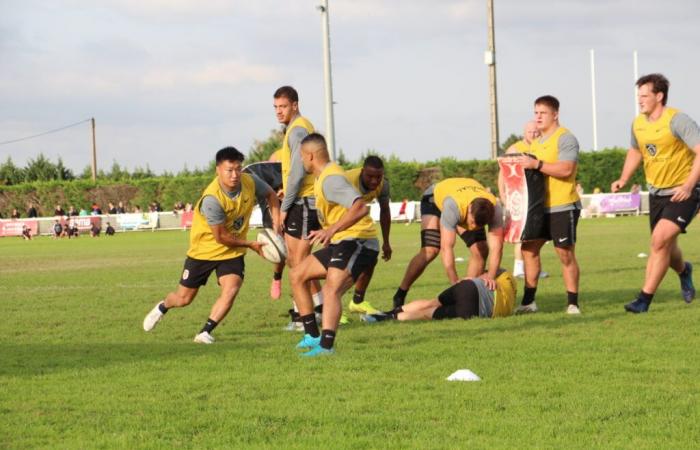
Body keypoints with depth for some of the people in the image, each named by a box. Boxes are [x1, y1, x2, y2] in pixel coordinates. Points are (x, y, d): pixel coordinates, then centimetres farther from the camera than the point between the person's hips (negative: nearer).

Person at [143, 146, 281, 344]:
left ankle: (205, 332, -9)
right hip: (205, 249, -3)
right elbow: (220, 237, -24)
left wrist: (276, 225, -5)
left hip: (233, 251, 3)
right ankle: (162, 308, 44)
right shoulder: (212, 199, -33)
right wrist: (250, 244, -16)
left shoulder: (250, 182, -17)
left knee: (231, 289, -22)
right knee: (184, 298, 9)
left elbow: (271, 195, 7)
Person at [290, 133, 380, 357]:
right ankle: (312, 336, 14)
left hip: (358, 242, -11)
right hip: (340, 243, 11)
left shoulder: (330, 179, -18)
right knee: (298, 274, 13)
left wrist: (332, 230, -37)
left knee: (331, 289, -29)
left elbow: (360, 207, -31)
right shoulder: (323, 177, 15)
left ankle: (326, 345, -43)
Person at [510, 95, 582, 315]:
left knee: (566, 254, -3)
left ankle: (572, 303, 4)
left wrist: (536, 164, -25)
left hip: (563, 207, -8)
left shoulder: (565, 138, -10)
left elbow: (566, 169, -23)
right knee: (529, 249, 4)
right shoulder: (536, 141, 17)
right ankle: (528, 301, 10)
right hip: (539, 206, 8)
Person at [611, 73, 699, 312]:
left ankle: (645, 298, -16)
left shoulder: (677, 120, -19)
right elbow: (635, 151, 23)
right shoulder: (638, 124, 3)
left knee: (660, 240, -21)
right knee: (666, 247, 16)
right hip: (657, 192, 7)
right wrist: (623, 179, 9)